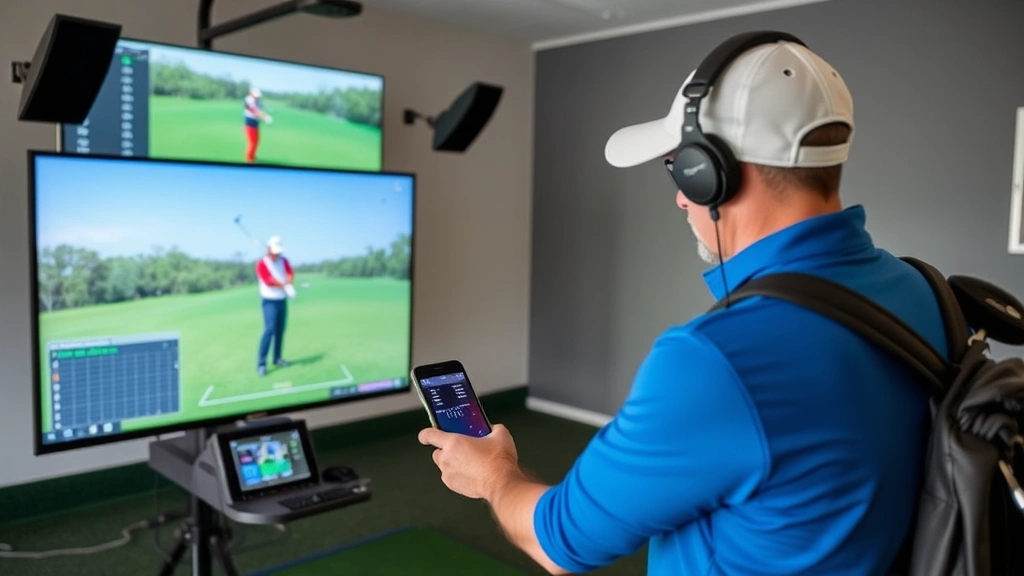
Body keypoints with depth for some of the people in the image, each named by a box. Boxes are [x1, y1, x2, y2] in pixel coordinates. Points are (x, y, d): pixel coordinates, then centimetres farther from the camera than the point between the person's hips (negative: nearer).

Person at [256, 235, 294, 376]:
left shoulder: (284, 261, 6)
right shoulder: (261, 264, -10)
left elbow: (291, 274, -8)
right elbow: (268, 281, -20)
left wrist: (287, 284, -29)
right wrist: (285, 285, -20)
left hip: (282, 300, 6)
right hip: (270, 302, -6)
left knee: (280, 330, 9)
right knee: (269, 329, -16)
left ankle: (277, 358, 21)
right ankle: (261, 364, -16)